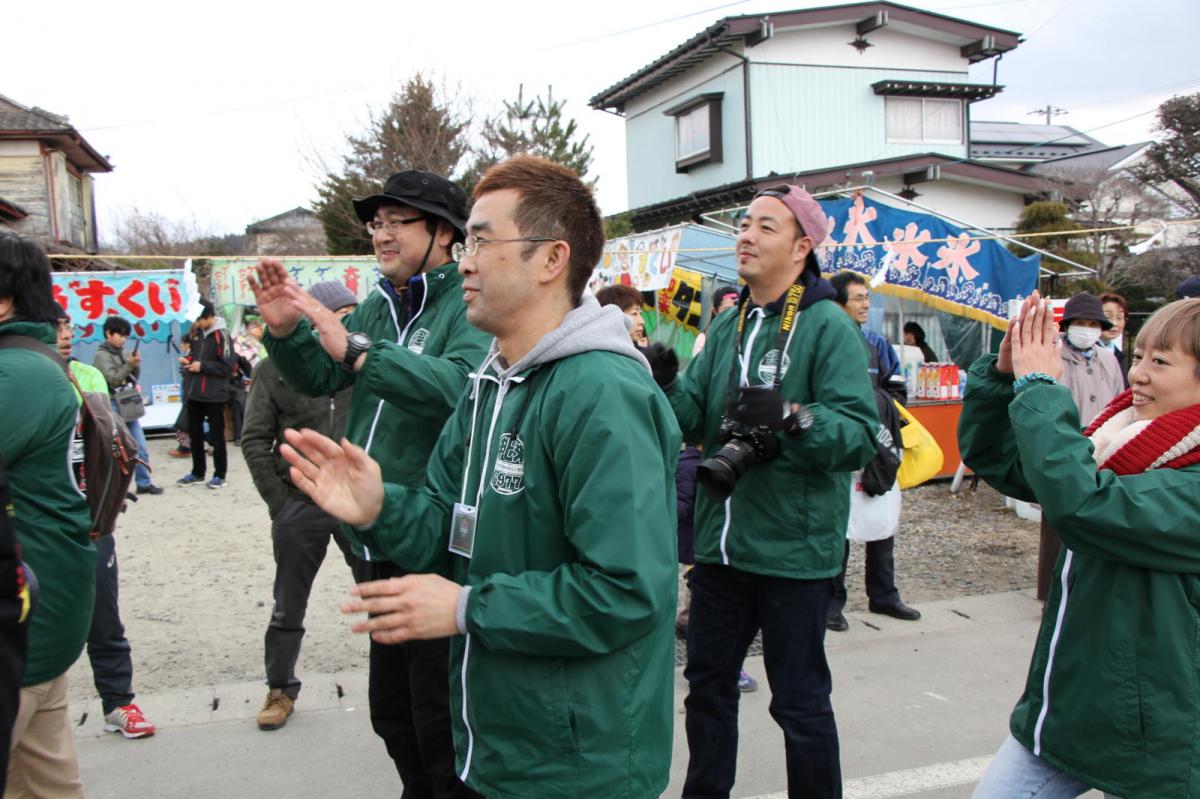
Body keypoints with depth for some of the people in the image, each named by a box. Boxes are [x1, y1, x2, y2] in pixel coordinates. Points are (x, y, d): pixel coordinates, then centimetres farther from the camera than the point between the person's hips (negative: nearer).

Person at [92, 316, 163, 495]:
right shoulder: (102, 355, -7)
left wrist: (136, 365, -5)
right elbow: (113, 380, -14)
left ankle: (144, 482, 16)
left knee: (141, 448, 8)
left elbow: (133, 378, 13)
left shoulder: (122, 353, 10)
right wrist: (129, 364, -18)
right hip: (113, 407, -7)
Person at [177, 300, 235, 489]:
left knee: (216, 435, 3)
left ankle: (219, 475, 13)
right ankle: (198, 472, 26)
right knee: (194, 433, 14)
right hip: (194, 393, 7)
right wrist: (187, 359, 2)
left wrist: (203, 366, -17)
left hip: (214, 395, -7)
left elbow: (228, 367, -16)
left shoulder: (221, 335, -14)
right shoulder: (196, 332, 7)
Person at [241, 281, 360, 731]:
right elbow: (255, 440, 0)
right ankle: (281, 690, 32)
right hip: (300, 505, 0)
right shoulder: (275, 369, -2)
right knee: (288, 609, 13)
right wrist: (280, 503, -4)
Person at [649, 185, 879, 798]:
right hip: (720, 541, 6)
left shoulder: (827, 326, -10)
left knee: (800, 701, 8)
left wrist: (793, 419, -35)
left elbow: (860, 433, -19)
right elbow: (692, 419, 3)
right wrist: (666, 383, -16)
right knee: (707, 684, 20)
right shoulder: (727, 327, 10)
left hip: (792, 550, -6)